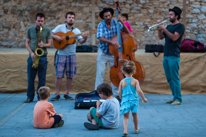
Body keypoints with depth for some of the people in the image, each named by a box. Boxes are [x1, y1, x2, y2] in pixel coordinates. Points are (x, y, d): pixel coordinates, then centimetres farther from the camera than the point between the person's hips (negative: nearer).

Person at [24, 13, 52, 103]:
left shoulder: (47, 30, 3)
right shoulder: (30, 29, 6)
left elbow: (49, 44, 5)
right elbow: (27, 43, 7)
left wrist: (44, 45, -17)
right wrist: (31, 52, -8)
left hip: (42, 57, -1)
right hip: (32, 56, 1)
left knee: (42, 78, 1)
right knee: (30, 78, 4)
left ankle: (40, 97, 9)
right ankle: (30, 97, 12)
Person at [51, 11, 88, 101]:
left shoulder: (76, 31, 7)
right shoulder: (60, 27, 2)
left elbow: (81, 41, -4)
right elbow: (51, 34, -1)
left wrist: (85, 38, -25)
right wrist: (55, 37, -20)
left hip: (71, 55, 3)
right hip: (61, 54, -2)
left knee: (70, 76, 4)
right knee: (59, 75, -4)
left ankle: (66, 94, 15)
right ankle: (57, 94, 2)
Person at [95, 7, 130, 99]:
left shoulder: (116, 23, -7)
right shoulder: (101, 25, -11)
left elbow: (126, 32, -11)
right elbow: (100, 38, -24)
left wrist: (122, 22, -25)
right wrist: (111, 42, -38)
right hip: (103, 52, -1)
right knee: (100, 72, -3)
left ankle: (116, 94, 12)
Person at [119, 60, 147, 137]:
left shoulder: (122, 82, -4)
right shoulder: (135, 81, -8)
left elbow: (120, 93, 0)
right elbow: (139, 90, -17)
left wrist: (122, 99, 19)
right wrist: (144, 98, -5)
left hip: (125, 101, 0)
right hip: (134, 100, 0)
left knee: (126, 117, 3)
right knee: (135, 115, 21)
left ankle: (125, 130, -17)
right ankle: (136, 129, 38)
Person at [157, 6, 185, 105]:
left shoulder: (180, 26, -3)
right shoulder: (169, 26, 20)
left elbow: (174, 37, -17)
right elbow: (161, 37, 14)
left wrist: (164, 29, -18)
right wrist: (159, 29, 0)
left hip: (174, 56, -8)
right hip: (166, 55, 8)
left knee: (175, 78, -9)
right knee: (169, 78, 9)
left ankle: (178, 99, -6)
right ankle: (175, 97, 16)